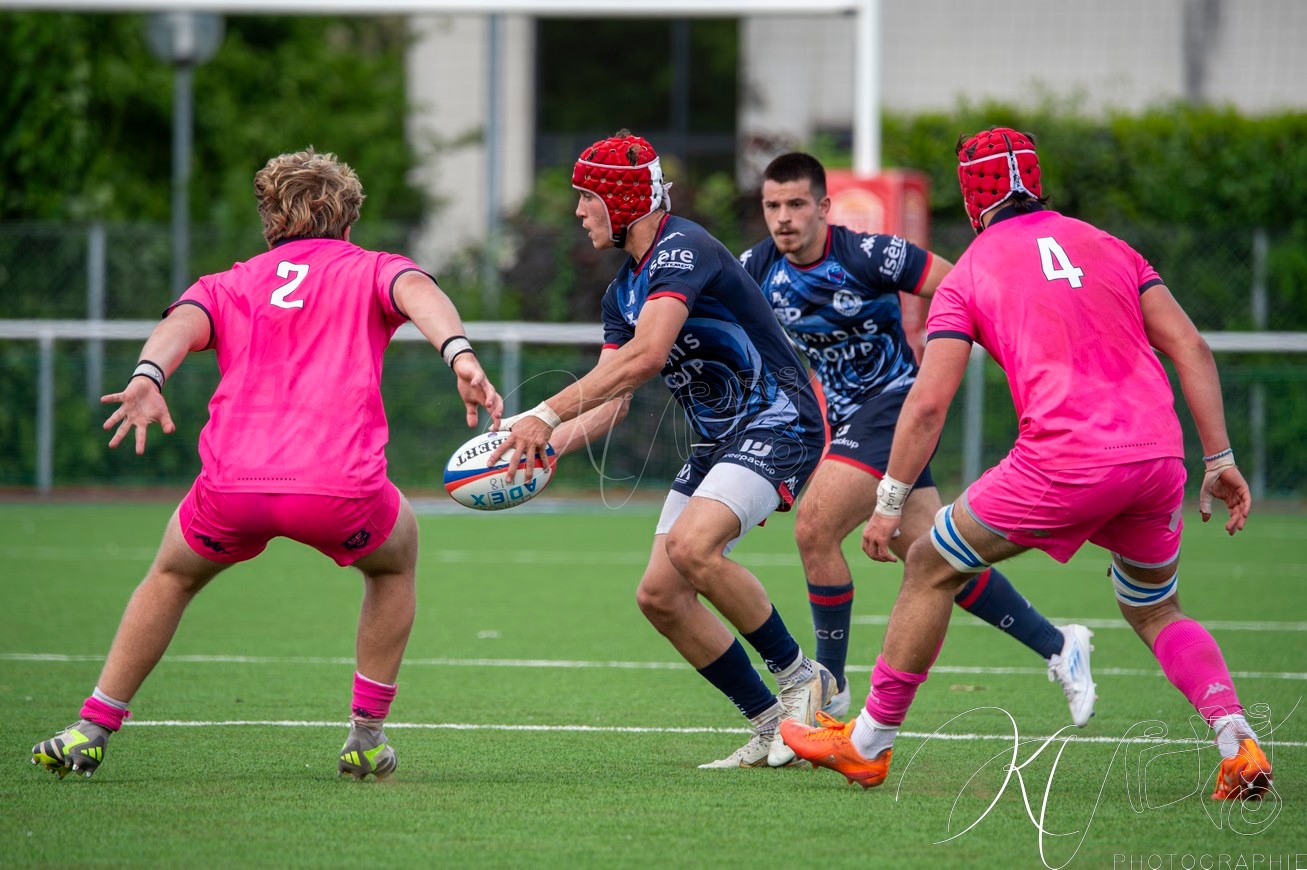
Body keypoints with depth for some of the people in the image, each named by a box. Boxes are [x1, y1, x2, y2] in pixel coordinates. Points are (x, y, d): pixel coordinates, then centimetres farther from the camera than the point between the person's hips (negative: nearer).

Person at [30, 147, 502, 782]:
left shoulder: (227, 285, 26)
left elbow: (181, 323, 3)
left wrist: (147, 378, -16)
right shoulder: (370, 271, 21)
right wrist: (459, 353, -20)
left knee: (173, 576, 34)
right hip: (341, 486, -2)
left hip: (233, 487, 2)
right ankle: (367, 736, 28)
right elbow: (417, 291, -3)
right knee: (396, 559, 33)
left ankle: (91, 730, 29)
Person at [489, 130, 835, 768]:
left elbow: (644, 357, -32)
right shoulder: (622, 291, 12)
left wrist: (547, 415, -34)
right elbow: (608, 399, 8)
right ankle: (771, 726, 8)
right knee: (659, 595, 0)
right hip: (717, 440, 10)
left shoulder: (682, 249, -18)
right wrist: (547, 445, -12)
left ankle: (799, 679, -14)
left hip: (778, 421, -10)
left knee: (692, 544, -31)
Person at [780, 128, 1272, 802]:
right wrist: (1220, 460, 13)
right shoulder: (1106, 246, 20)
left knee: (932, 567, 15)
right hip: (1159, 455, 4)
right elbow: (1190, 348, 12)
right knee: (1155, 612, 25)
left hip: (1066, 460, -4)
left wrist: (889, 502, 9)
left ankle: (868, 744, 19)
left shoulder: (968, 275, 10)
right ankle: (1238, 742, 3)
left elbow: (928, 402, 3)